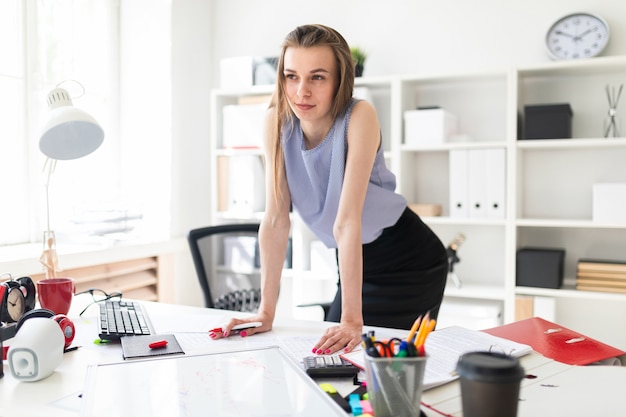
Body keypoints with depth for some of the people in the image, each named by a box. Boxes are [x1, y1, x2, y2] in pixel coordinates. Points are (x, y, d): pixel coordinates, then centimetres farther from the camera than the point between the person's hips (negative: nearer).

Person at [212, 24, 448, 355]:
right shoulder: (277, 121, -13)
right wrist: (266, 311, -16)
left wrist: (352, 318, -33)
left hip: (409, 263, -4)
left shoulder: (360, 116, -26)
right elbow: (276, 219, -14)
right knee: (330, 353, 10)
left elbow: (347, 219, -33)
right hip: (354, 262, 5)